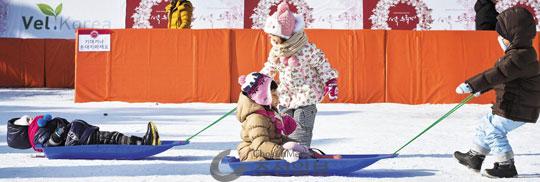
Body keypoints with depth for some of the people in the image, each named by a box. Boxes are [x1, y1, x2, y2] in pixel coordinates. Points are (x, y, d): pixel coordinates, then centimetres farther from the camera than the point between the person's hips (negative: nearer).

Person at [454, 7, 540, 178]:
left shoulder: (520, 56, -23)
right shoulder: (521, 54, 12)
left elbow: (498, 74, -31)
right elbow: (501, 76, 23)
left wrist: (471, 85, -32)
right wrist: (481, 88, 24)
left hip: (516, 109, -11)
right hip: (508, 106, 11)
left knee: (494, 131, -10)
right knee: (485, 126, 17)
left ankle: (506, 165, -2)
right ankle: (475, 157, 29)